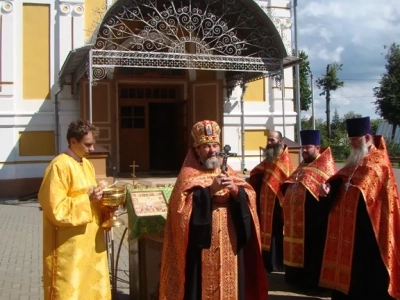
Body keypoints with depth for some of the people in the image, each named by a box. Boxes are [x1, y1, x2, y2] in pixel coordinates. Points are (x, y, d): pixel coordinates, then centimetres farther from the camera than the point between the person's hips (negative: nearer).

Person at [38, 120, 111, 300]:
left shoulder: (87, 165, 11)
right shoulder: (59, 166, -16)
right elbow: (55, 208, -19)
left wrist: (101, 201, 1)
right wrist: (87, 198, -21)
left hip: (90, 240, 8)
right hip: (70, 245, -8)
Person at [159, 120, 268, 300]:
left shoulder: (227, 172, 14)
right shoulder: (189, 175, 0)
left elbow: (249, 197, 6)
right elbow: (181, 204, -15)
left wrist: (235, 190, -13)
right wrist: (210, 190, -20)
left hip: (229, 244, 5)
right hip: (202, 246, -4)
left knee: (229, 283, 8)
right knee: (203, 284, -4)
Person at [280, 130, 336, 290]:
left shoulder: (325, 166, -7)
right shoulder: (302, 166, 20)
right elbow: (291, 186, 25)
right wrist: (289, 190, 8)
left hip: (313, 217, -9)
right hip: (298, 217, 9)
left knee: (312, 249, -4)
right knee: (299, 247, 13)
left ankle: (314, 280, 5)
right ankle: (300, 277, 23)